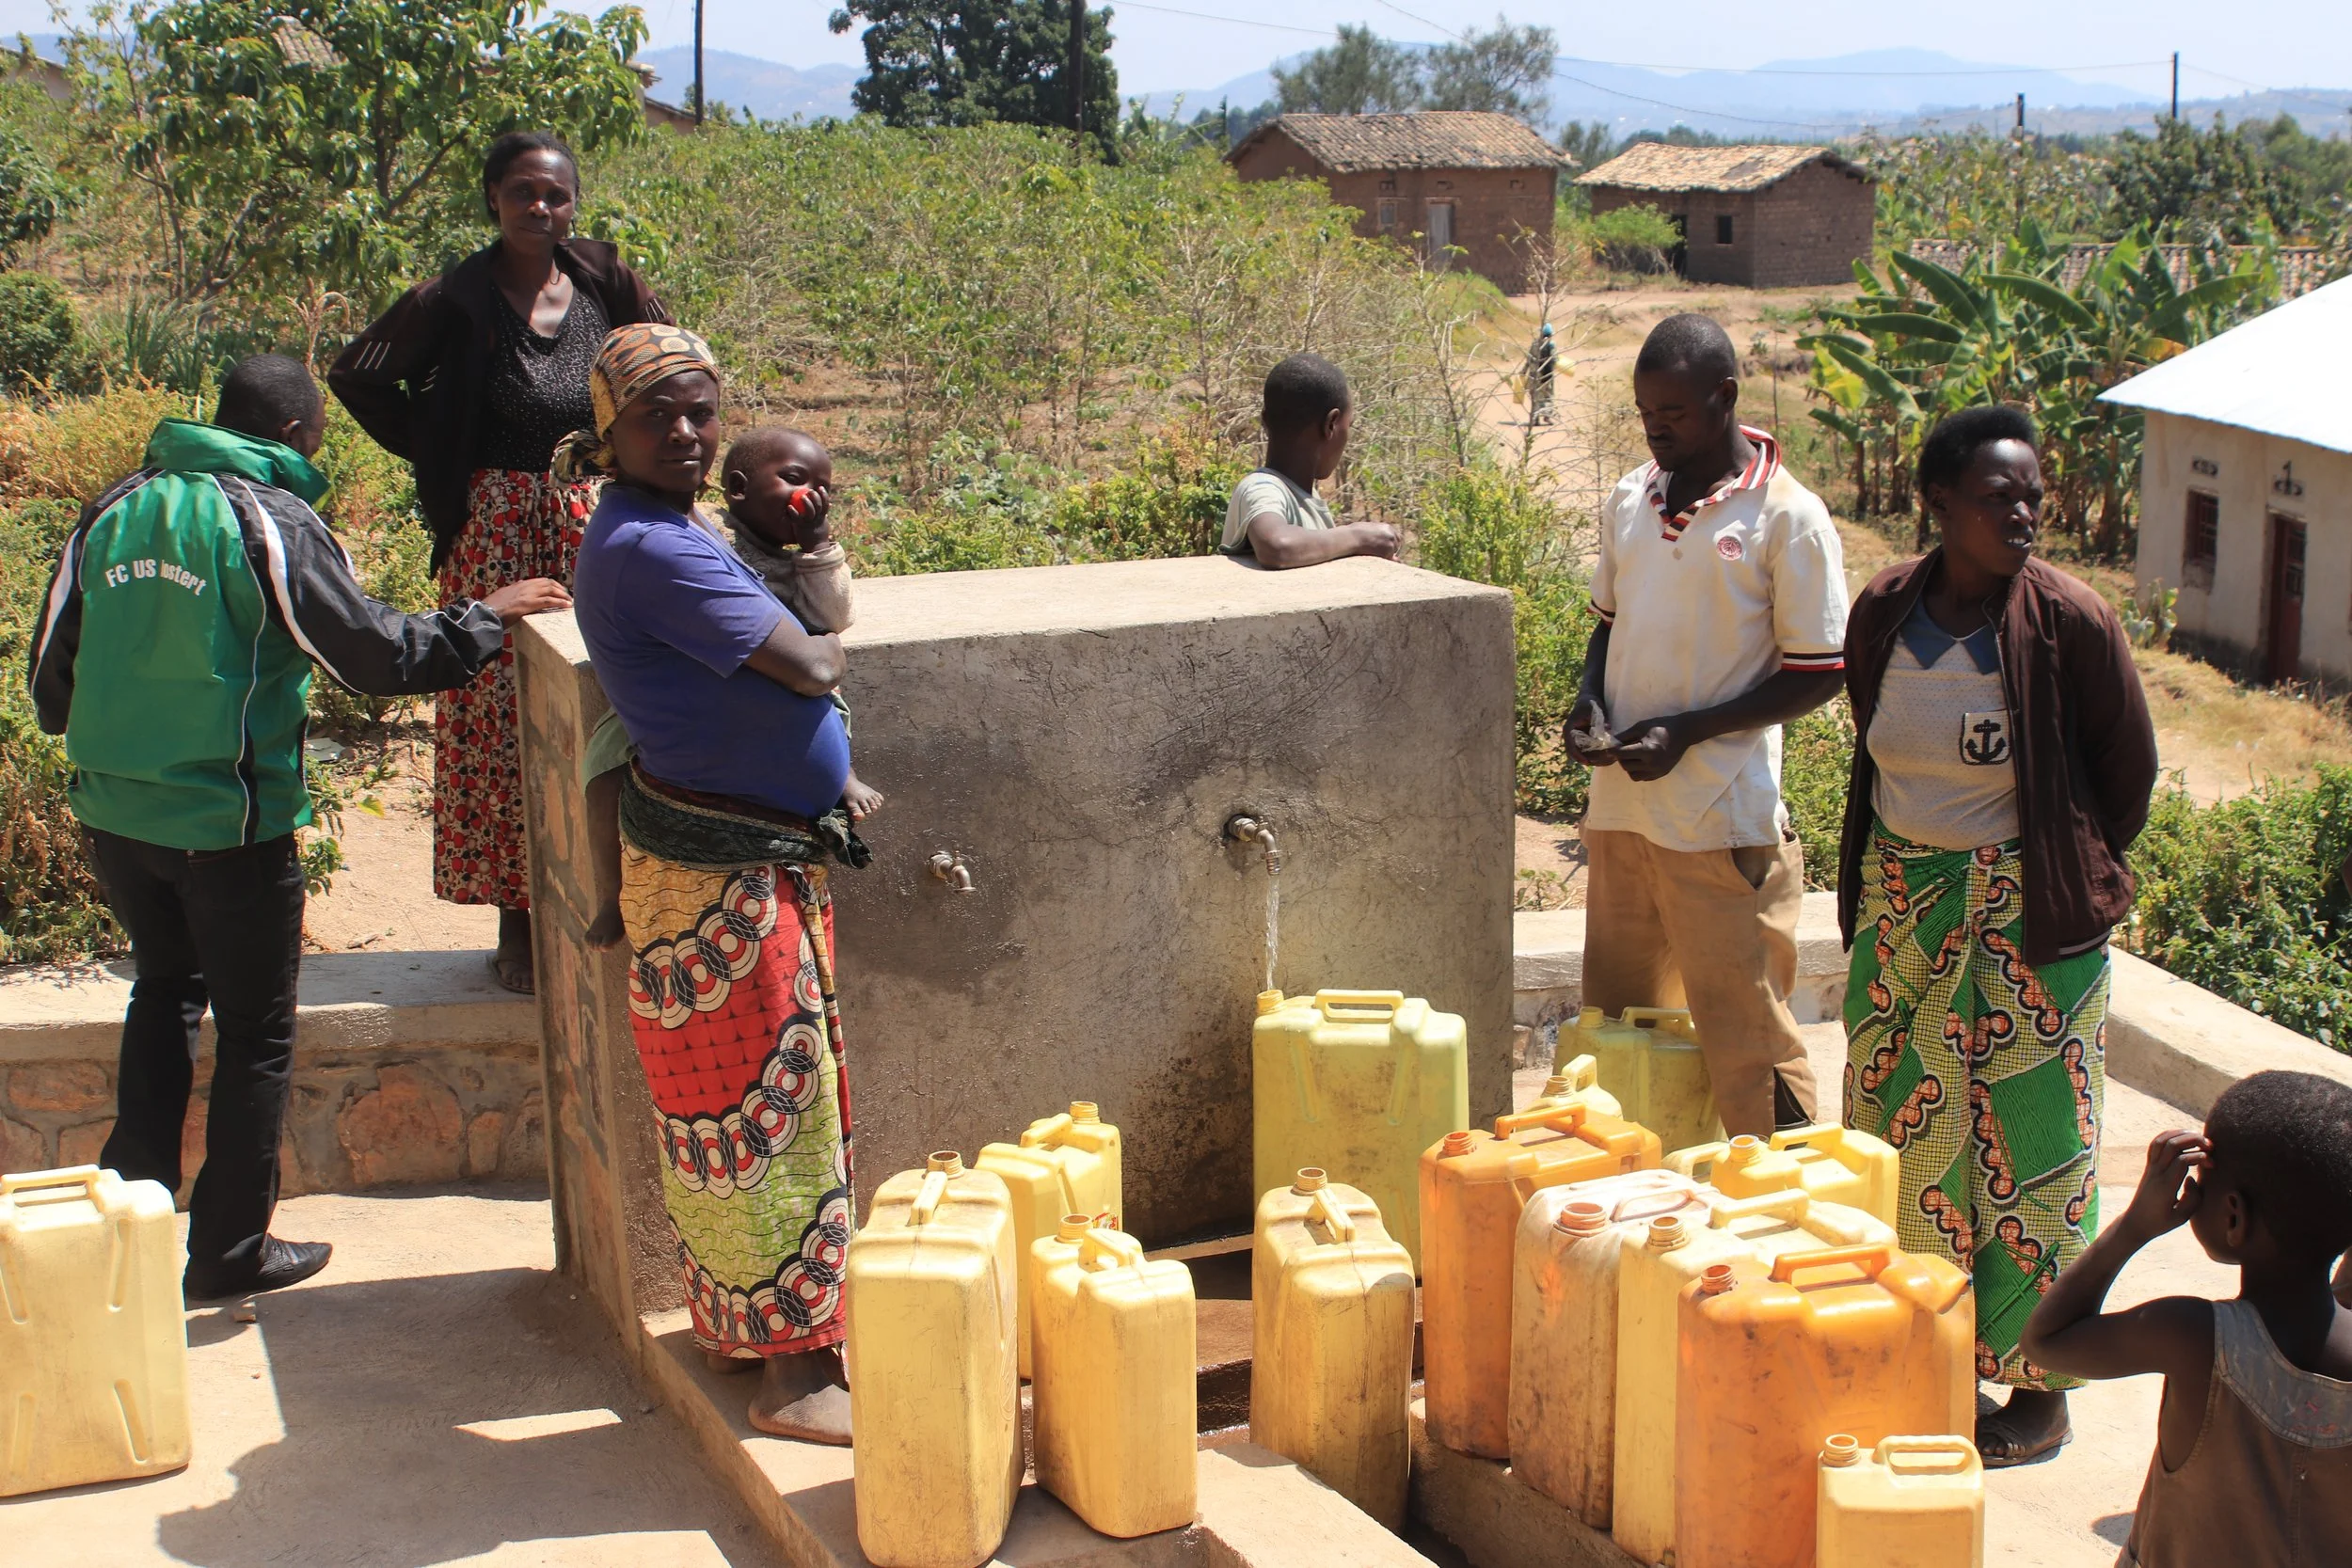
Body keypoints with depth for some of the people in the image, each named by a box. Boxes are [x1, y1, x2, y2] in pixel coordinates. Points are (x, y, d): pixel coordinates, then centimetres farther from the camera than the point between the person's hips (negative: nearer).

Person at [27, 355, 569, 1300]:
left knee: (165, 990, 26)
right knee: (255, 1034, 9)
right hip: (231, 825, -6)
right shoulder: (270, 522, -12)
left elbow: (51, 676, 12)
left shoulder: (114, 512, 6)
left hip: (114, 815, 6)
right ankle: (231, 1250, 16)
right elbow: (380, 657, -13)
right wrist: (487, 617, 1)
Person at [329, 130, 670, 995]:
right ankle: (517, 922, 11)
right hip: (498, 528, -3)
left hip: (592, 521, 3)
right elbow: (357, 375, -2)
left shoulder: (601, 279, 0)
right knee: (500, 721, 1)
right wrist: (435, 454, -1)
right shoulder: (456, 300, -8)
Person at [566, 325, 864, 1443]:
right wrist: (821, 648, 2)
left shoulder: (663, 534, 16)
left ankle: (740, 1323, 30)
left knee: (735, 1106, 18)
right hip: (717, 876, -11)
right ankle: (795, 1372, 1)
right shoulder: (652, 550, -18)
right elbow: (808, 668, -18)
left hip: (759, 862, 11)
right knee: (768, 1108, -5)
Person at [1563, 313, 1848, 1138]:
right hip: (1619, 809, 6)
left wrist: (1685, 732, -16)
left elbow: (1817, 674, -9)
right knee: (1617, 1023, 14)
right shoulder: (1630, 499, 8)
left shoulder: (1787, 518, -10)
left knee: (1746, 1035, -1)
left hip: (1724, 820, -6)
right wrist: (1589, 702, 0)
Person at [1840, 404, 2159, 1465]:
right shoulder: (1884, 611, -1)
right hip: (1900, 900, 5)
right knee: (1898, 1126, 11)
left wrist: (2069, 876, 4)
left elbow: (2129, 768, -2)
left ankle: (2041, 1389, 14)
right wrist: (1893, 877, 13)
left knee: (2026, 1139, 2)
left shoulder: (2070, 620, -14)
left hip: (2027, 915, -5)